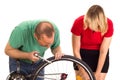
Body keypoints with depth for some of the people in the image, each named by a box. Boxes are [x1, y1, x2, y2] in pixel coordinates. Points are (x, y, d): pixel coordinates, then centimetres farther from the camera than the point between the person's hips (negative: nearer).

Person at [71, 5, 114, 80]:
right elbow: (76, 51, -16)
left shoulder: (108, 24, -25)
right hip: (82, 54, 0)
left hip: (99, 55, 0)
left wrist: (97, 73, -17)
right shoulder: (79, 23, -26)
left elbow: (103, 52, -18)